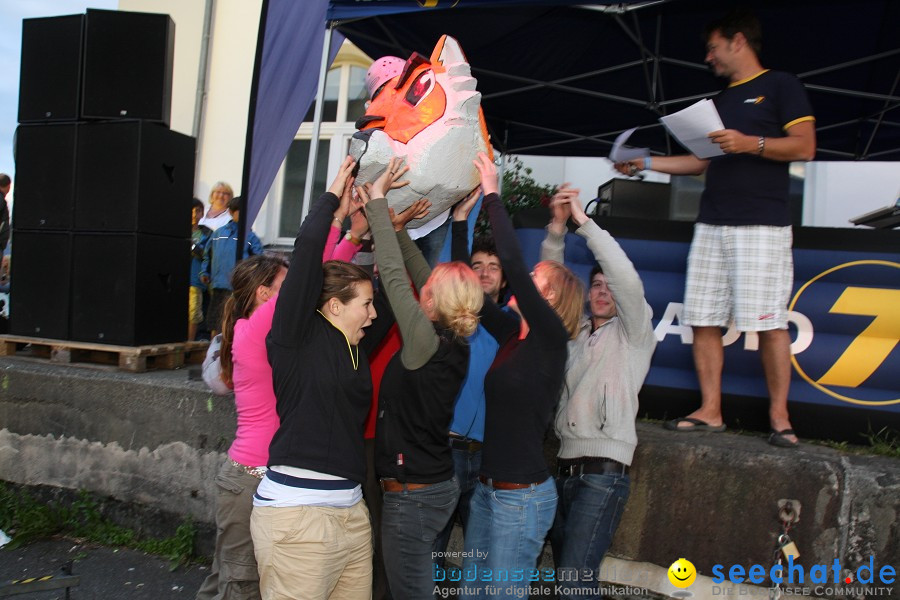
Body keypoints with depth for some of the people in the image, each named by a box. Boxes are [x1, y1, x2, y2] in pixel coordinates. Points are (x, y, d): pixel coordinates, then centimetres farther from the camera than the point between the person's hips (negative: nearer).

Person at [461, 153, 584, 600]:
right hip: (488, 488, 7)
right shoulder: (513, 334, 6)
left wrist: (492, 195, -17)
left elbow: (512, 264, -24)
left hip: (524, 496, -7)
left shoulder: (550, 339, -13)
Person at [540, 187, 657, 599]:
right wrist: (557, 228, -7)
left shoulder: (633, 333, 3)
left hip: (604, 471, -6)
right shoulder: (574, 331, 16)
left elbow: (629, 280, -13)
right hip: (566, 467, 6)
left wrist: (585, 222, -15)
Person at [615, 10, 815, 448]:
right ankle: (710, 411, 7)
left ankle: (779, 417, 2)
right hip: (711, 225, 7)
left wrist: (750, 144, -17)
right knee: (703, 320, 1)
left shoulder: (780, 86, 4)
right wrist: (645, 162, 23)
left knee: (769, 322, -8)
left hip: (761, 224, -7)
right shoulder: (720, 101, 25)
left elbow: (804, 147, -5)